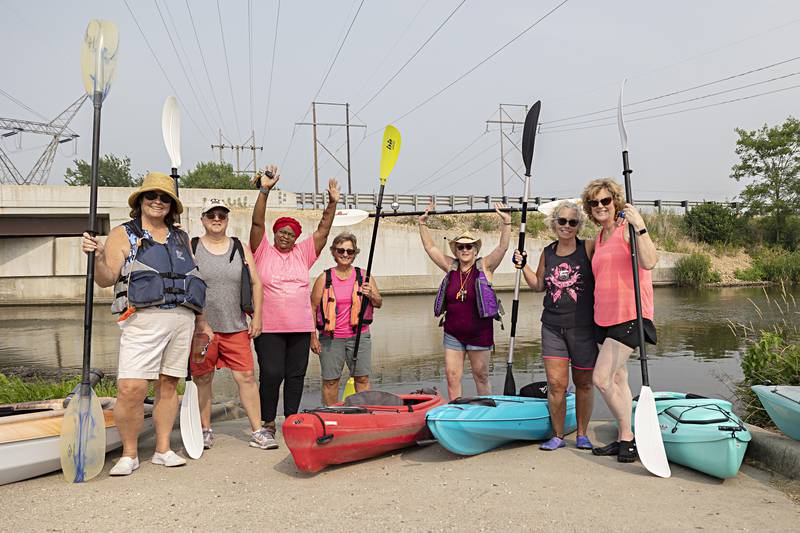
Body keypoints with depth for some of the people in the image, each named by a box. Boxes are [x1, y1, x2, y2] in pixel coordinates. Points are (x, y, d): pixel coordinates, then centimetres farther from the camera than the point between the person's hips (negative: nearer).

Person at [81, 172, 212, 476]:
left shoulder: (181, 238, 19)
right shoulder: (123, 235, 8)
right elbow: (106, 279, -2)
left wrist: (201, 322, 23)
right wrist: (97, 257, -22)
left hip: (182, 319, 4)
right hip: (143, 319, -4)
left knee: (169, 384, 7)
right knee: (131, 388, -13)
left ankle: (163, 450, 17)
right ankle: (129, 454, 5)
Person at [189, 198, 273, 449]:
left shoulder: (241, 248, 10)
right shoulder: (190, 248, 4)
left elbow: (255, 283, 11)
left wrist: (257, 317, 5)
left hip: (235, 327, 1)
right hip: (201, 326, -1)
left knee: (246, 376, -2)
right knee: (202, 379, 6)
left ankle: (257, 431, 5)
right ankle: (205, 431, 21)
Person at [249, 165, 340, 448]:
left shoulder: (302, 254, 10)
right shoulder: (263, 252, 2)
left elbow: (323, 231, 7)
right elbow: (257, 223, -9)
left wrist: (332, 203, -2)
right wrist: (264, 190, -19)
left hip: (300, 328, 4)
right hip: (269, 328, -4)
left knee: (296, 375, 9)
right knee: (271, 374, -6)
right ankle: (267, 425, 6)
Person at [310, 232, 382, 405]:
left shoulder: (363, 276, 7)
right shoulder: (324, 278, 2)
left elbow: (379, 303, 10)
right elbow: (313, 308, 3)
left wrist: (370, 295, -13)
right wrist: (313, 337, -2)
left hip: (359, 335, 1)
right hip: (330, 337, -1)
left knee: (362, 378, 2)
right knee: (330, 380, 4)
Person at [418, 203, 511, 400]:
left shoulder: (484, 266, -2)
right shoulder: (450, 267, 6)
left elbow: (503, 246, -13)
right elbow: (430, 247, 7)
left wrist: (506, 223, -23)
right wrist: (423, 224, 2)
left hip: (479, 333, -3)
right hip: (453, 334, 3)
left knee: (481, 376, 9)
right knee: (452, 377, 0)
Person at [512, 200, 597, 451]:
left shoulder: (589, 248, -3)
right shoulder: (547, 253, 9)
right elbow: (539, 285, 20)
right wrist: (523, 266, 11)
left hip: (583, 327, -2)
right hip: (553, 327, 3)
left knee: (584, 383, 9)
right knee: (556, 383, -2)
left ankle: (582, 434, 25)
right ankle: (558, 436, 14)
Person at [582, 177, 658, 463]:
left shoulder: (628, 228, -8)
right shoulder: (598, 239, 16)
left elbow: (649, 262, -23)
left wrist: (639, 227, -29)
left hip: (629, 314, -8)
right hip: (604, 317, 8)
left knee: (601, 379, -13)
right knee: (618, 379, 13)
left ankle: (628, 436, 4)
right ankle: (624, 439, 23)